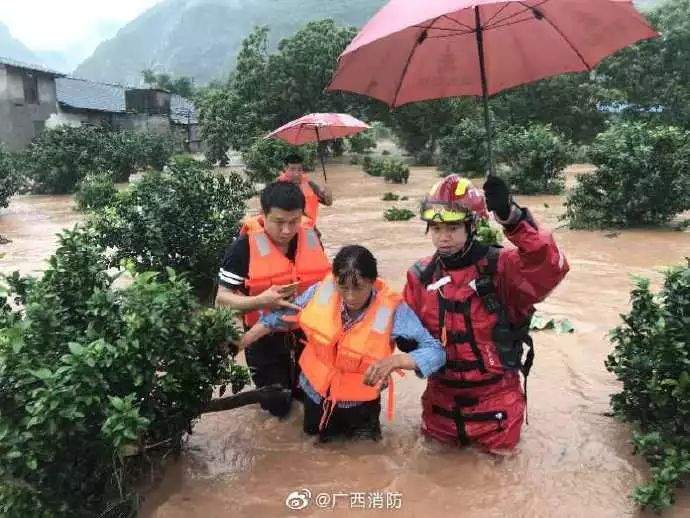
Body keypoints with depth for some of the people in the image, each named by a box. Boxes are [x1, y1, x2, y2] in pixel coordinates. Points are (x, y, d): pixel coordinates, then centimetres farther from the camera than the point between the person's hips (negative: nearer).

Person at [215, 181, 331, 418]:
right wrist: (260, 301, -32)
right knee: (278, 407, 13)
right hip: (266, 339, -3)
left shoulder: (312, 239, -7)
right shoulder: (244, 248, -20)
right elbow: (221, 300, -18)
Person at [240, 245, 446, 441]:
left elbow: (436, 352, -31)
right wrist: (244, 339, -5)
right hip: (316, 393, 3)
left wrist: (394, 361, -47)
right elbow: (284, 314, -4)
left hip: (359, 404, -3)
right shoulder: (321, 291, -22)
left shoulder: (391, 309, -30)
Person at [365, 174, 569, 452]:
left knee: (499, 448, 20)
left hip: (494, 395, -4)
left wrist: (512, 218, -51)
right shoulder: (421, 275, -6)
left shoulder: (500, 267, -20)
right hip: (441, 393, 4)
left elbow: (549, 268, -40)